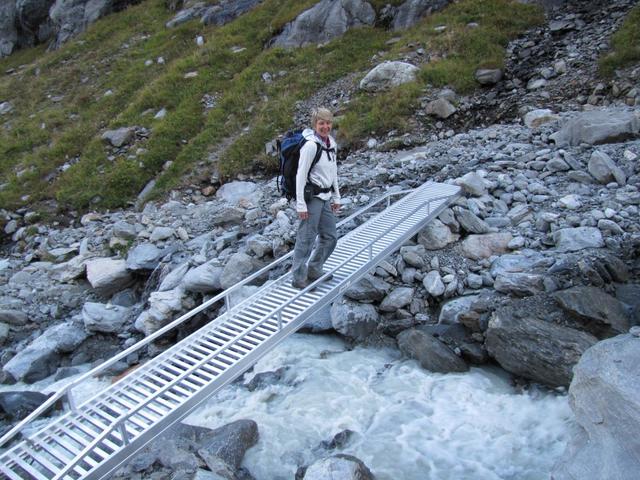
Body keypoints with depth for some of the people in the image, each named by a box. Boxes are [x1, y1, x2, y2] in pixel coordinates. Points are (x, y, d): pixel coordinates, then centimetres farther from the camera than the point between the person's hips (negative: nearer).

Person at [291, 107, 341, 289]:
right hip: (311, 197, -9)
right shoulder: (311, 145, -15)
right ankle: (299, 278, 12)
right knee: (306, 238, -3)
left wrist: (336, 197, 18)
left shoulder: (332, 143, 10)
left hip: (325, 197, 9)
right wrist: (301, 204, -18)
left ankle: (314, 270, 32)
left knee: (330, 237, 15)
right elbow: (301, 175, -16)